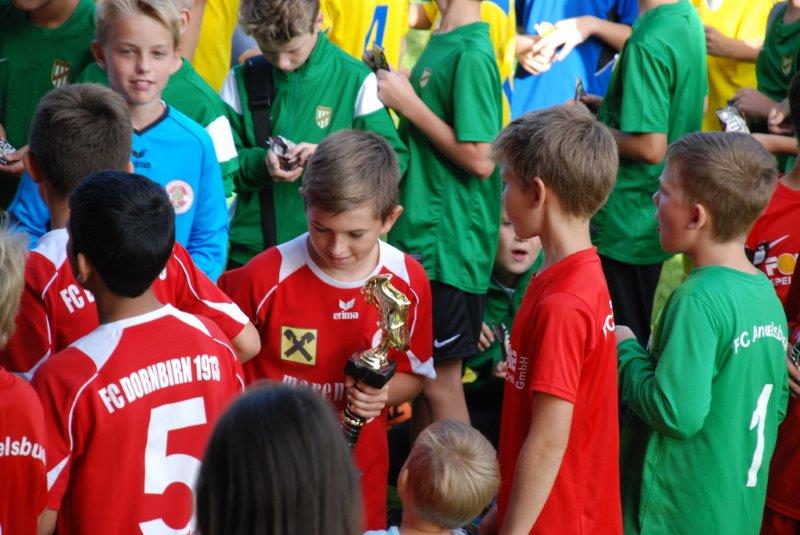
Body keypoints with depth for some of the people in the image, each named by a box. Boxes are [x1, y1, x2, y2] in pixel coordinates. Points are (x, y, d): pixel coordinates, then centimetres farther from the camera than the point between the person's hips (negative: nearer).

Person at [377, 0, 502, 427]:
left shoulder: (472, 55, -17)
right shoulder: (439, 44, 10)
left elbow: (480, 159, -22)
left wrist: (409, 103, -17)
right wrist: (393, 88, 4)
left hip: (449, 244, -9)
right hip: (418, 233, 9)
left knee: (439, 380, -1)